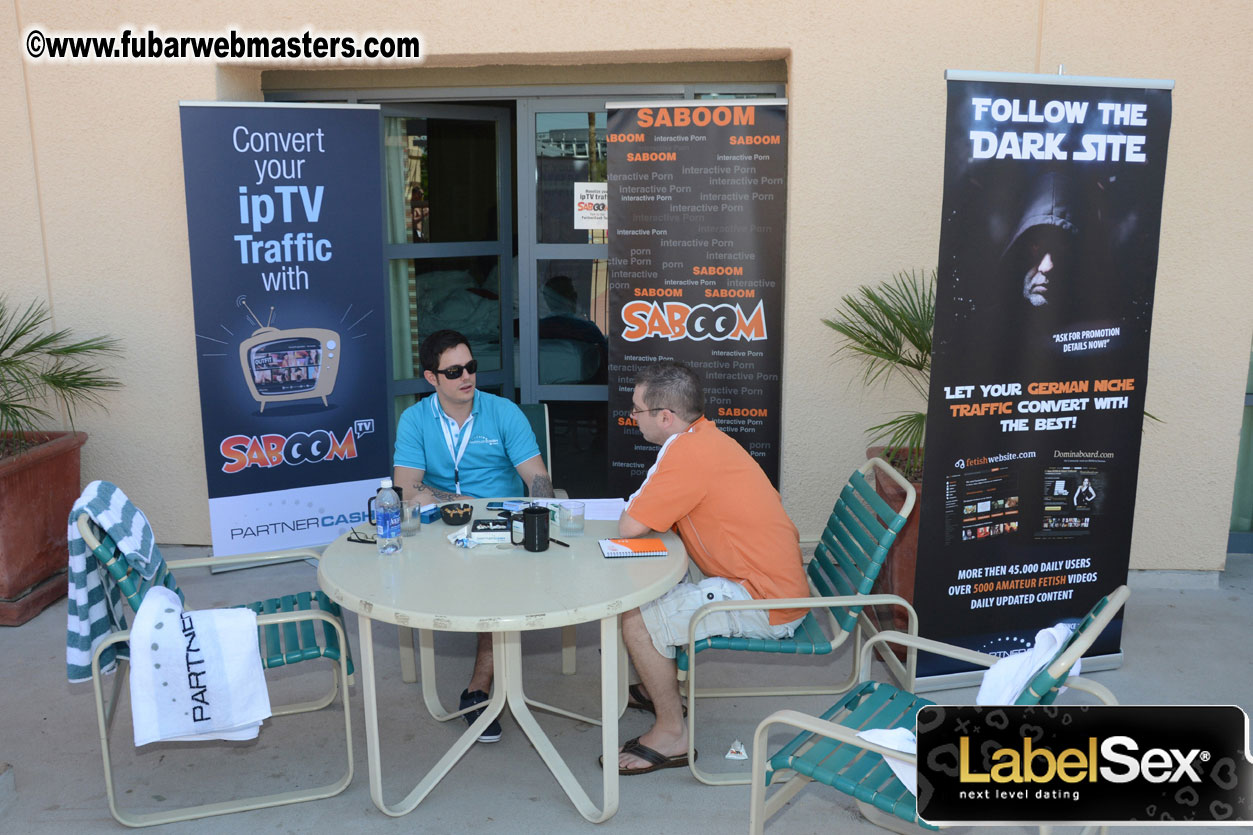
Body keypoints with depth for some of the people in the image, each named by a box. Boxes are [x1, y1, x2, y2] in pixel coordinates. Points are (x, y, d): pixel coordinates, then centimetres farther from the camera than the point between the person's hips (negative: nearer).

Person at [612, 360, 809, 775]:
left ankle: (671, 734, 3)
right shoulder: (705, 436, 9)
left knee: (635, 619, -13)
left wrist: (634, 507, 0)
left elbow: (630, 527, -20)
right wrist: (643, 506, -1)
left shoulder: (688, 452, -23)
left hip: (765, 604, -10)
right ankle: (658, 687, 35)